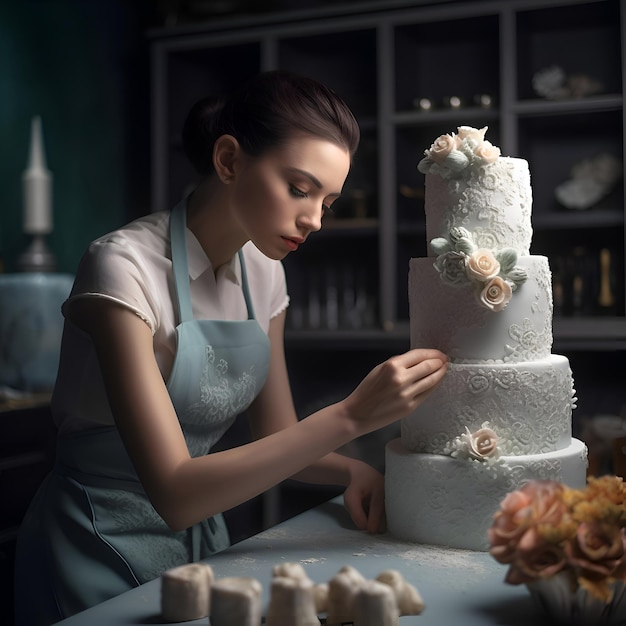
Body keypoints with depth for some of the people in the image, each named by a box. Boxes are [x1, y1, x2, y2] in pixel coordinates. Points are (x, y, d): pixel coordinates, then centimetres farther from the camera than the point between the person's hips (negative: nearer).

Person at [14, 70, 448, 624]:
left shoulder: (263, 272, 0)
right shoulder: (125, 267, -23)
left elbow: (276, 440, 6)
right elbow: (174, 493, -28)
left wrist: (353, 470, -14)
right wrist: (351, 416, -32)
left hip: (200, 534, 6)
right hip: (102, 551, -5)